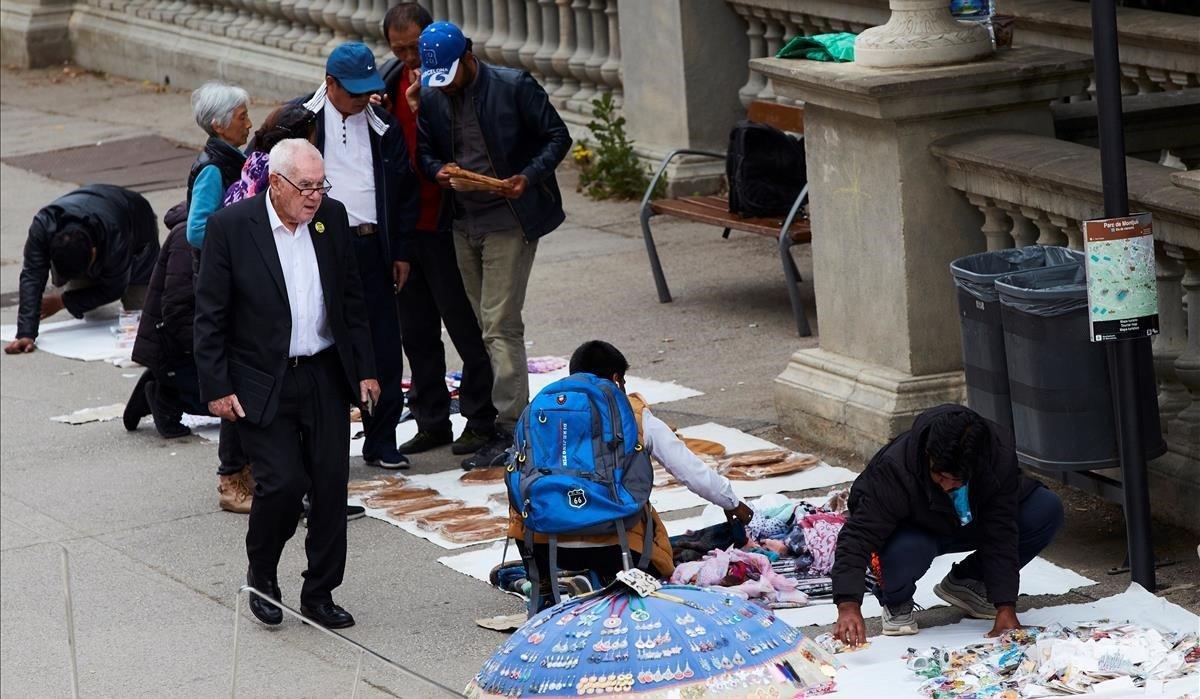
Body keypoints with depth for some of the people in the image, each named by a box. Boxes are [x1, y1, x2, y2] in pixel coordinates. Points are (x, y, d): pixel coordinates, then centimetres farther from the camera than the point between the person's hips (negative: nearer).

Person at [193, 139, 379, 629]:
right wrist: (217, 389, -10)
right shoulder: (230, 226, -10)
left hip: (326, 378, 4)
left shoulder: (331, 217, 3)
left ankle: (319, 593, 16)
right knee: (283, 482, -13)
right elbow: (210, 317, -7)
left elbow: (352, 300, 12)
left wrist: (365, 369, 9)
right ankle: (261, 574, 14)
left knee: (331, 485, 2)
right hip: (262, 385, -4)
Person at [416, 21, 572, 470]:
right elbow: (424, 151, 15)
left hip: (509, 220, -6)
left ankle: (508, 429, -9)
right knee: (486, 327, 10)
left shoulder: (514, 87, -10)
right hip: (463, 223, 6)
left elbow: (557, 137, -5)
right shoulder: (432, 99, 5)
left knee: (500, 326, -11)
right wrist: (441, 173, -8)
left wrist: (529, 176, -20)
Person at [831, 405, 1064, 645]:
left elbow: (1001, 536, -25)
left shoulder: (1000, 457, -29)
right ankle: (896, 602, -2)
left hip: (972, 525, 4)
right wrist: (848, 606, -51)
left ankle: (965, 581, 2)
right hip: (915, 532, -4)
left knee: (1048, 510, -18)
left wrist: (1005, 607, -30)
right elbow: (858, 536, -39)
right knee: (904, 552, -41)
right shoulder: (893, 469, -37)